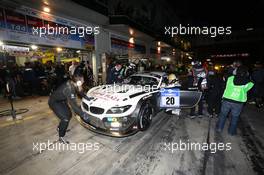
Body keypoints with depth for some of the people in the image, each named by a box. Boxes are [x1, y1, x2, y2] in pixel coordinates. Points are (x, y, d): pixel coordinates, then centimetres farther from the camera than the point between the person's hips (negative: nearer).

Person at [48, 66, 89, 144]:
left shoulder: (72, 84, -14)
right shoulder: (69, 88, -38)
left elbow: (80, 92, 6)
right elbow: (73, 105, -39)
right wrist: (83, 115, -34)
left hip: (61, 100, 8)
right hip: (54, 102, -8)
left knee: (69, 114, 14)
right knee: (65, 118, -13)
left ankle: (60, 128, 40)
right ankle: (61, 137, 7)